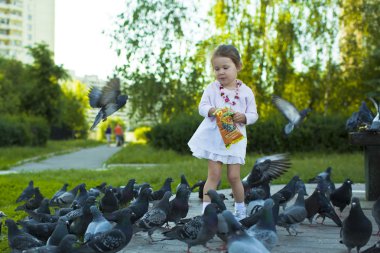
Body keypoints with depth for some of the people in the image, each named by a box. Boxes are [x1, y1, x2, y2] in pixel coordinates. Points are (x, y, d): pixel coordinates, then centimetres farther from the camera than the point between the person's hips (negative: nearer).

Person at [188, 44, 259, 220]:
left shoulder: (246, 91, 0)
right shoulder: (212, 88, 0)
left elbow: (253, 115, 2)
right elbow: (202, 107, -3)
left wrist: (243, 117, -19)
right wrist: (212, 110, -24)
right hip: (214, 137, 0)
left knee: (233, 176, 2)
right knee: (214, 174, -5)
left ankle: (240, 209, 23)